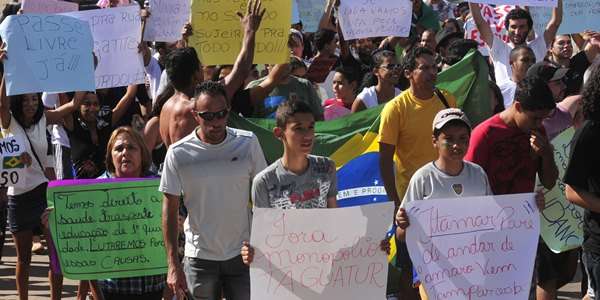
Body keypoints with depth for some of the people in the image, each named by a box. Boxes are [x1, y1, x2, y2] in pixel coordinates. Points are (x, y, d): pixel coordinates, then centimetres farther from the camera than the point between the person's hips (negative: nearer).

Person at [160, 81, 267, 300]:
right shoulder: (179, 153, -8)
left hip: (242, 255, 1)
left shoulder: (248, 143, -3)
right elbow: (170, 211, -3)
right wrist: (173, 265, -6)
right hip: (199, 257, -1)